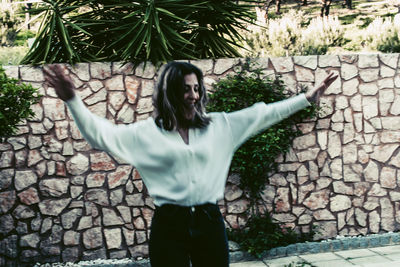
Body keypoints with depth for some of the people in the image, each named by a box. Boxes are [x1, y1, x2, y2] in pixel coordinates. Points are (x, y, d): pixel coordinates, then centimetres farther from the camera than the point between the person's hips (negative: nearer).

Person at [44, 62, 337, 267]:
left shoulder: (219, 125, 8)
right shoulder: (147, 132, 0)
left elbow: (263, 114, 9)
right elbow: (100, 134, -6)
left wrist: (309, 97, 7)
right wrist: (72, 99, -19)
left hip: (209, 222, 2)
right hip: (169, 225, -2)